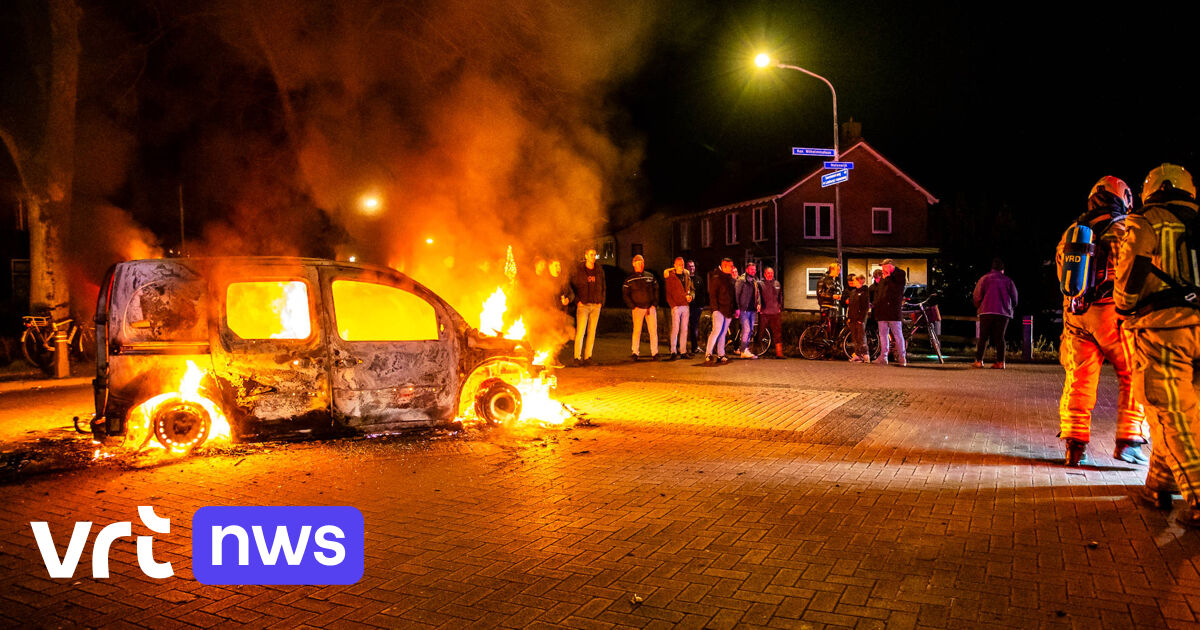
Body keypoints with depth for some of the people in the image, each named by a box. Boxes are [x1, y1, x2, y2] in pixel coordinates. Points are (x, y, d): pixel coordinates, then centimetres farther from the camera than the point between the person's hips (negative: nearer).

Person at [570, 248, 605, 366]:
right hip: (583, 304, -4)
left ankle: (587, 357, 11)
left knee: (592, 332, 5)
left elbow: (602, 287, 17)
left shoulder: (599, 270, 10)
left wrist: (601, 301, 7)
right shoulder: (578, 270, -2)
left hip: (596, 305, 4)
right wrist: (577, 301, -7)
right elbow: (572, 286, 2)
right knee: (580, 331, -11)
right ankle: (577, 358, -8)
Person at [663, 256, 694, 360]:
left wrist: (691, 296, -4)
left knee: (684, 329, 7)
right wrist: (673, 305, -13)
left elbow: (692, 289, 18)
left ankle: (683, 351, 13)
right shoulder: (670, 277, -1)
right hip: (676, 306, -5)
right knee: (675, 329, -9)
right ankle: (673, 352, -7)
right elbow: (668, 293, -3)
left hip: (685, 306, 5)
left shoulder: (687, 276, 13)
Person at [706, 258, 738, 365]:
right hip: (719, 309, -7)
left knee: (723, 333, 9)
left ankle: (720, 355, 12)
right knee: (716, 330, -16)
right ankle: (708, 354, -14)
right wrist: (715, 308, -16)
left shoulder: (731, 278, 16)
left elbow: (734, 294, 22)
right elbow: (712, 295, -9)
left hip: (728, 311, 7)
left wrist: (736, 308, 17)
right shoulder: (716, 278, -6)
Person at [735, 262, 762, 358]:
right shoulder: (741, 280, -5)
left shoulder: (755, 281, 18)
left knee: (750, 330, 10)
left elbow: (758, 293, 20)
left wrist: (759, 304, 2)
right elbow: (736, 294, -8)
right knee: (747, 329, -13)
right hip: (744, 309, -8)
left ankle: (741, 349, 21)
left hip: (752, 310, 8)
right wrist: (737, 308, -14)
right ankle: (744, 351, -9)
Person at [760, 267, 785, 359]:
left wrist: (780, 307, 10)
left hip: (775, 313, 3)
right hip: (764, 313, -3)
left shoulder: (777, 284, 13)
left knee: (778, 333, -1)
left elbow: (780, 297, 20)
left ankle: (779, 353, 0)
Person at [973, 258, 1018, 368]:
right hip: (1004, 313, 1)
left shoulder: (984, 278, 5)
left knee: (983, 337, 2)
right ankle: (1000, 362, -2)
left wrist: (979, 308, 14)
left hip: (987, 311, -1)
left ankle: (978, 360, -2)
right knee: (999, 337, 4)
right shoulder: (1008, 281, 10)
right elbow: (1014, 299, 10)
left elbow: (977, 296, -1)